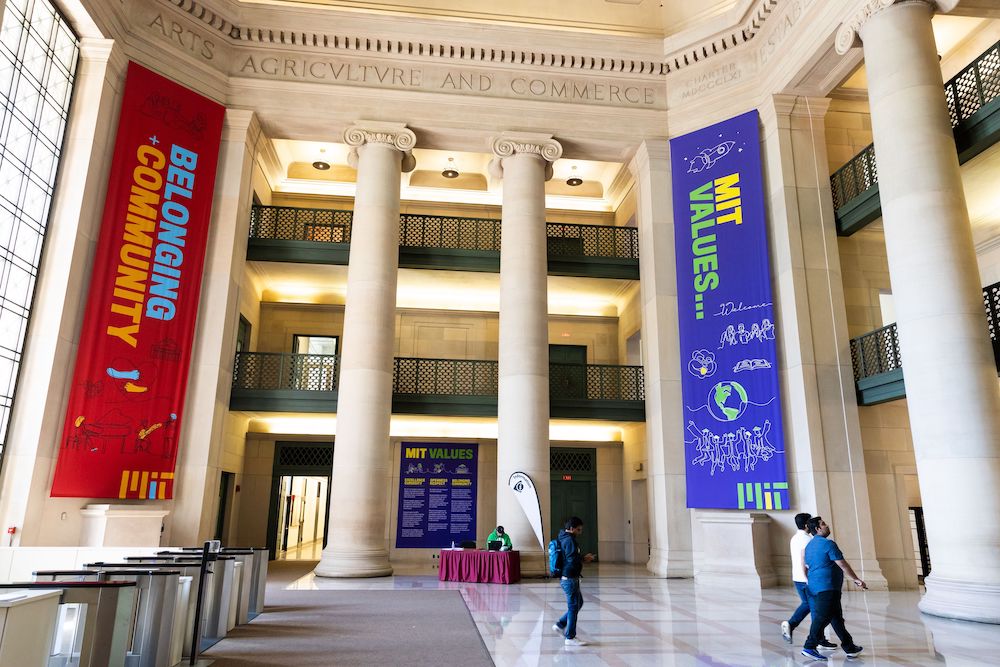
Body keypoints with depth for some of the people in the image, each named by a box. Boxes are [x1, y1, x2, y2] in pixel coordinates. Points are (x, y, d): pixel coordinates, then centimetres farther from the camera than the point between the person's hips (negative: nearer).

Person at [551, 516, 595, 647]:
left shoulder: (563, 538, 12)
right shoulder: (569, 540, -19)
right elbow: (573, 561, -26)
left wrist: (582, 558, 7)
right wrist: (584, 559, -9)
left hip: (566, 578, 10)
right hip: (570, 578, -10)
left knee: (578, 602, 20)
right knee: (573, 607, 0)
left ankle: (560, 625, 24)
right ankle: (570, 637, 9)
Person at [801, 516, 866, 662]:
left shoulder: (809, 546, 15)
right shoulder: (828, 544, -12)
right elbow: (843, 565, -12)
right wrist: (856, 580, -3)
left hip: (815, 588, 9)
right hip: (828, 587, -9)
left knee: (837, 617, 16)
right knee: (823, 618, -8)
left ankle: (850, 648, 24)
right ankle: (809, 647, -9)